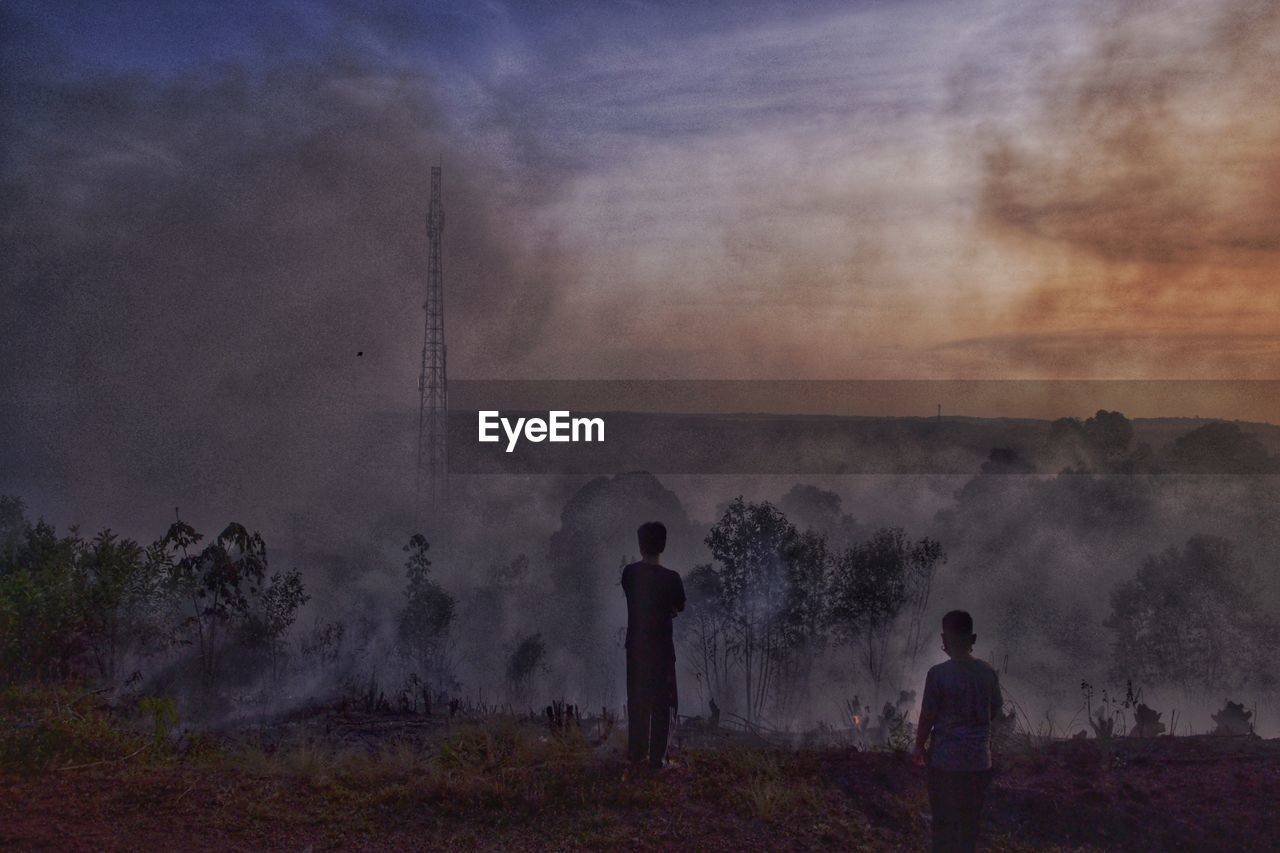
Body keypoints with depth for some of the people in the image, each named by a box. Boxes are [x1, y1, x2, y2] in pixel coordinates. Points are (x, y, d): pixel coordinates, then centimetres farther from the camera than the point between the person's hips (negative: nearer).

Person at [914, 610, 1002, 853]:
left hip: (946, 760, -4)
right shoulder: (988, 673, -1)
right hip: (979, 760, 4)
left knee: (945, 823, 6)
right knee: (970, 822, 16)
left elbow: (928, 716, -9)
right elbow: (994, 711, 9)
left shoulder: (939, 673, -14)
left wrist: (920, 747, 7)